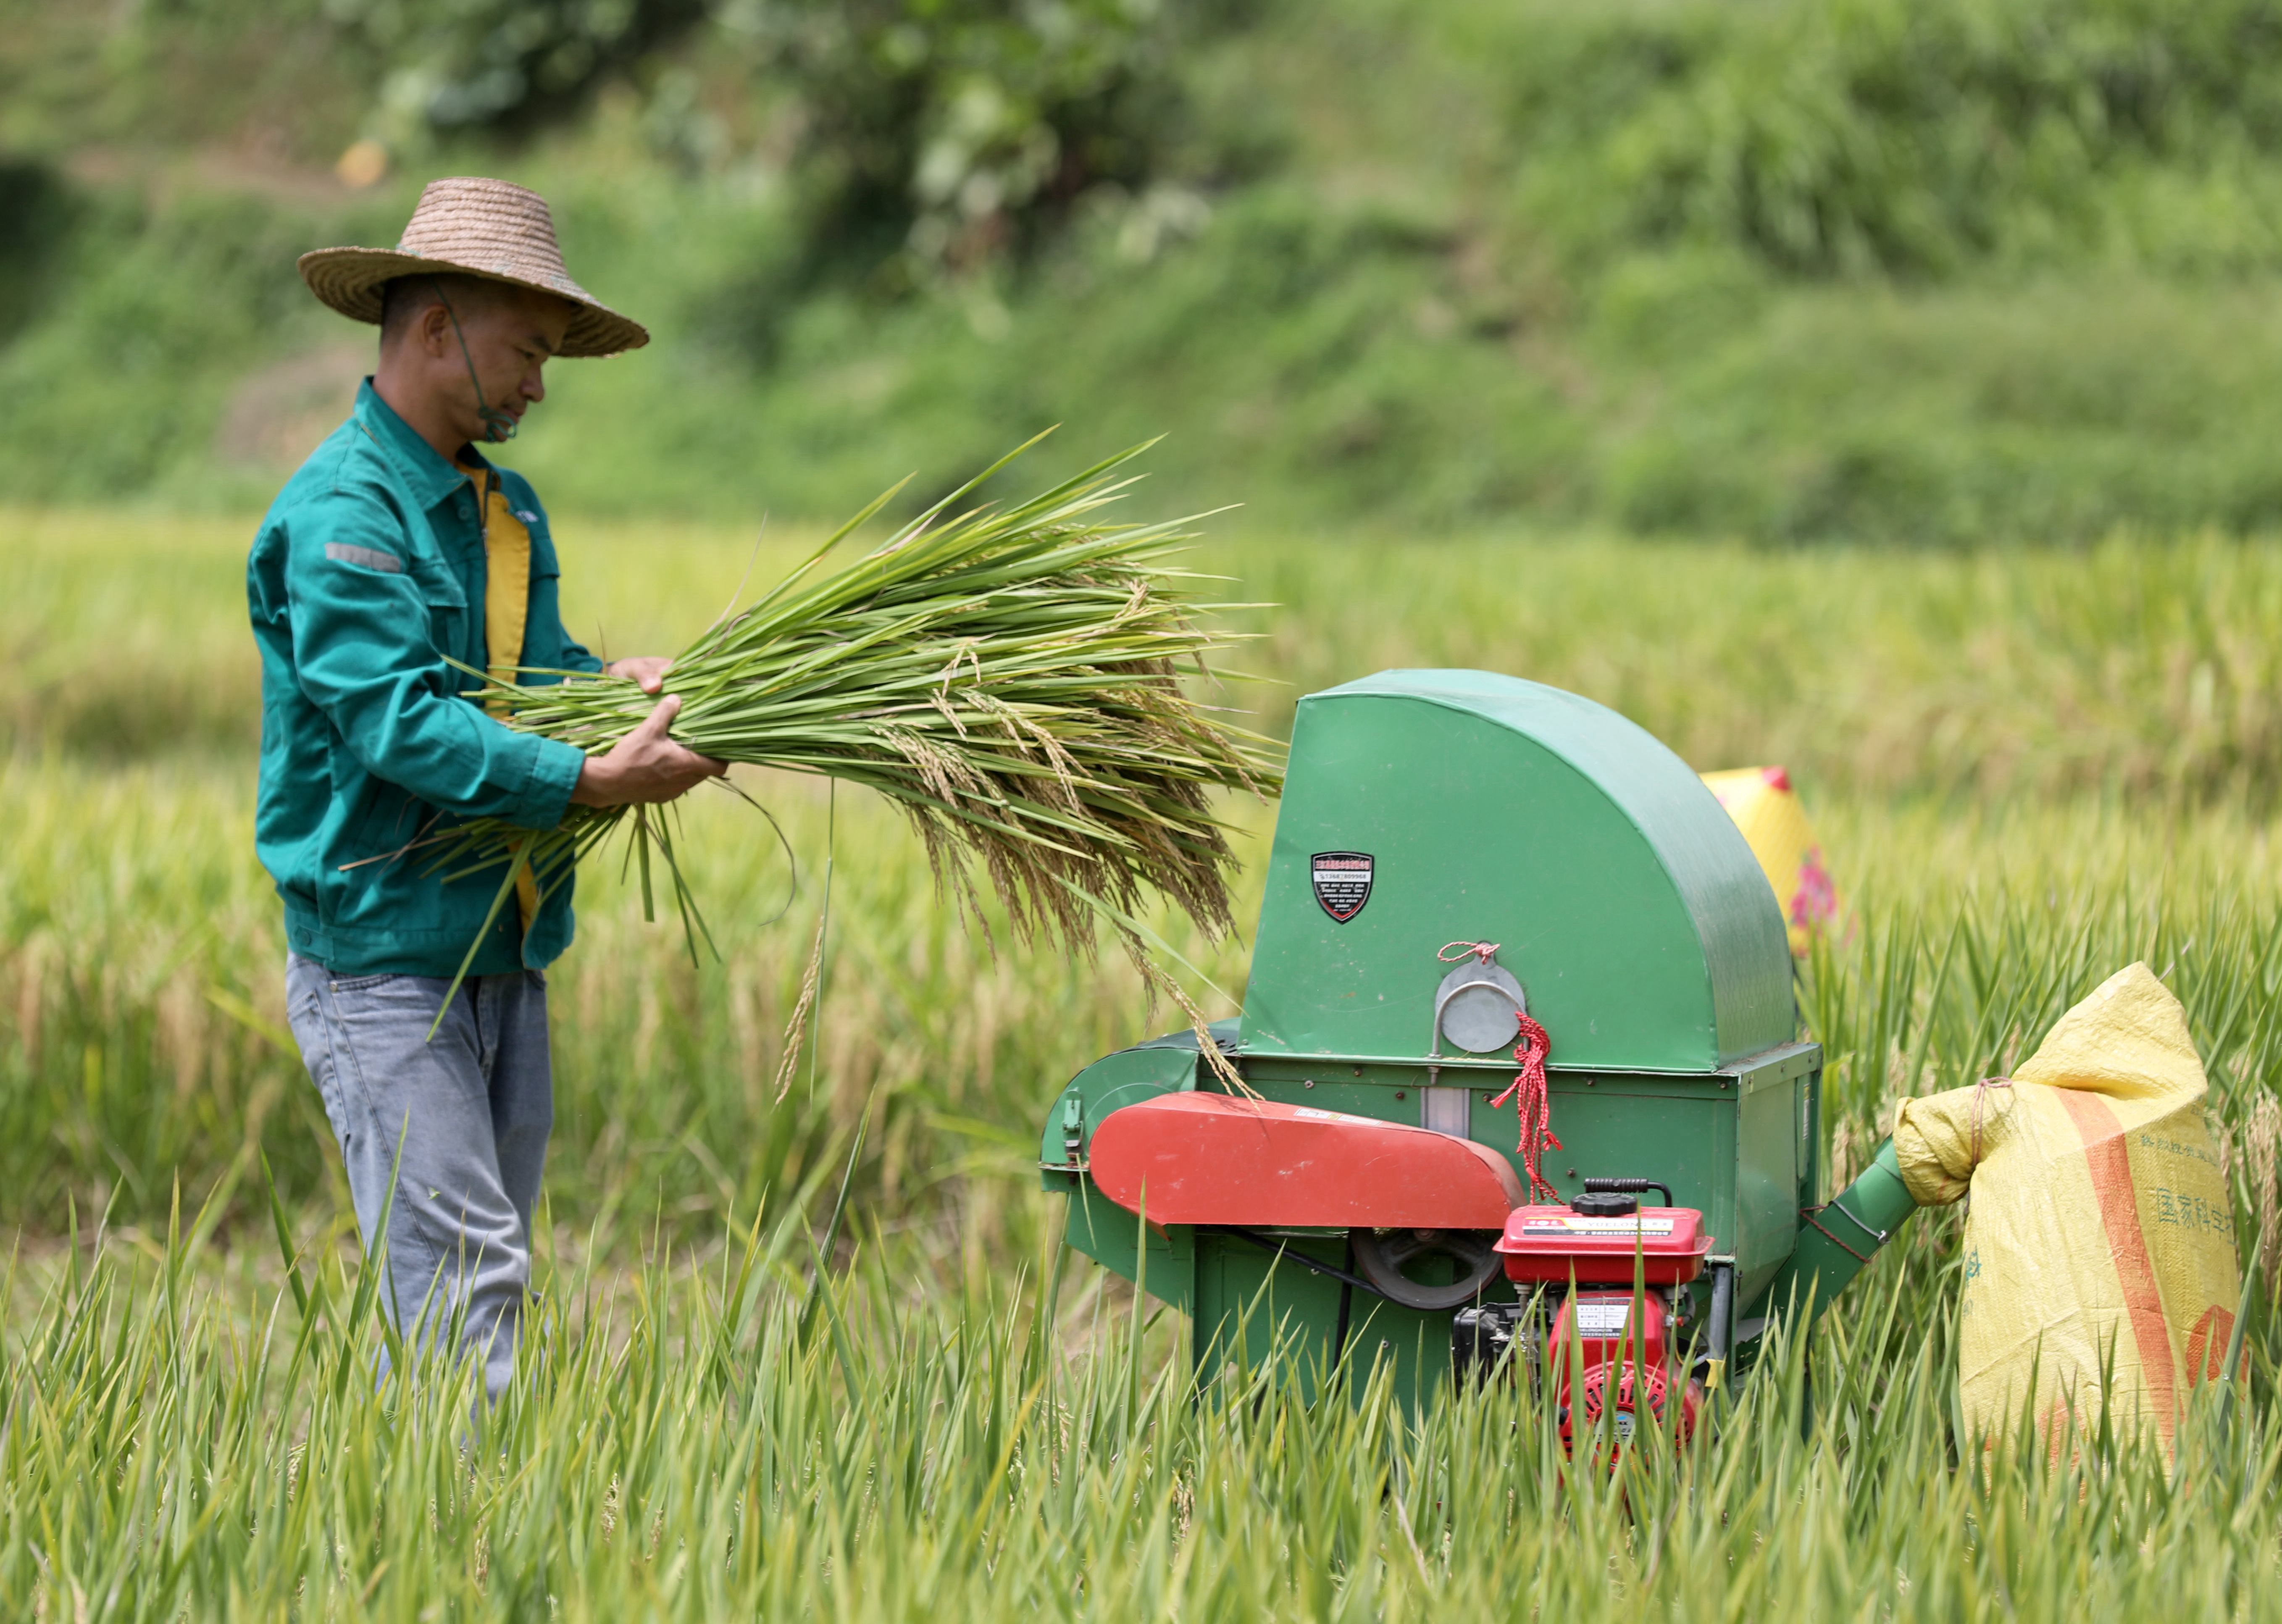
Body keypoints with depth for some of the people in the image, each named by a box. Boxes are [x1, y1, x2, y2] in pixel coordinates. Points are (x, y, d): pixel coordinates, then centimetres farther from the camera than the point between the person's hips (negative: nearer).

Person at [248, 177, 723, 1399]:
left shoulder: (503, 503, 15)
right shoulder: (341, 513, -15)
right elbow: (397, 722, -25)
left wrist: (611, 683, -4)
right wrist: (593, 781, -30)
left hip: (505, 958, 9)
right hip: (381, 964, -9)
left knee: (486, 1275, 11)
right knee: (464, 1280, -12)